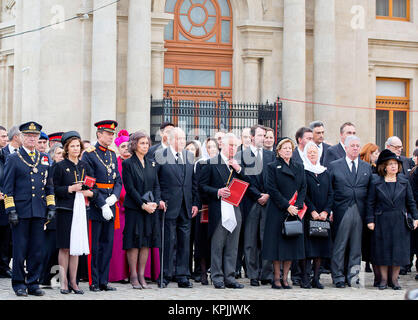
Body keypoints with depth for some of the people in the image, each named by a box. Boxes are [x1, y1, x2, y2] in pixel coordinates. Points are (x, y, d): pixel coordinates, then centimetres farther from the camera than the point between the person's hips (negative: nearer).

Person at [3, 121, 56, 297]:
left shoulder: (44, 159, 13)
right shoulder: (13, 159, 1)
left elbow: (49, 185, 17)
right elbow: (7, 188, -2)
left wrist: (51, 206, 8)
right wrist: (10, 209, -9)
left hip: (39, 210, 4)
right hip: (21, 210, -4)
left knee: (37, 249, 5)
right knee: (20, 249, 0)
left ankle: (33, 283, 13)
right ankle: (19, 284, 10)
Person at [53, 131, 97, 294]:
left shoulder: (85, 166, 14)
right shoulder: (60, 166, 1)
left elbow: (95, 188, 14)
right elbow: (56, 189, -3)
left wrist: (89, 192, -6)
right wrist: (71, 188, -15)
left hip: (80, 210, 4)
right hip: (65, 210, -4)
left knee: (76, 247, 4)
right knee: (65, 247, -2)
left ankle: (73, 281, 10)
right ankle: (63, 282, 4)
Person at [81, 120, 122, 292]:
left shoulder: (112, 154, 13)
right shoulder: (89, 155, -8)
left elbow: (118, 179, 13)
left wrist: (114, 196, -6)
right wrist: (102, 205, -17)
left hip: (110, 206, 6)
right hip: (95, 205, -6)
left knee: (108, 244, 8)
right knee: (94, 246, -1)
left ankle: (104, 281, 15)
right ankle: (94, 282, 5)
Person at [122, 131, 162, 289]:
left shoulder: (152, 163, 13)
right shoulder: (128, 163, -4)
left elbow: (156, 185, 10)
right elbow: (130, 188, -9)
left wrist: (155, 203, -6)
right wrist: (143, 205, -15)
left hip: (151, 208, 5)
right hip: (134, 208, -5)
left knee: (147, 242, 5)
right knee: (134, 242, -3)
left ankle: (142, 276, 10)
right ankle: (133, 276, 3)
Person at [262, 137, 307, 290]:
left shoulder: (299, 167, 14)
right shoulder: (273, 167, 1)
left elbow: (303, 188, 9)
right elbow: (272, 189, -7)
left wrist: (297, 206, -7)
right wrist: (287, 206, -14)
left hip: (295, 211, 4)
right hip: (278, 211, -4)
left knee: (292, 244, 2)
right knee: (277, 242, -4)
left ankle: (285, 278, 9)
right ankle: (276, 278, 2)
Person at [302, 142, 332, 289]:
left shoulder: (325, 172, 14)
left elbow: (330, 193, 10)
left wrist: (325, 211, -4)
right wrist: (312, 211, -14)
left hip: (323, 216, 4)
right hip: (307, 215, -4)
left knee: (320, 247, 2)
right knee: (307, 248, -7)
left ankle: (316, 278, 6)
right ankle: (305, 279, -3)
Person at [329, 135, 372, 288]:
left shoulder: (367, 167, 13)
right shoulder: (334, 166, 4)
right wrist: (329, 210, -5)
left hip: (360, 212, 3)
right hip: (341, 211, -3)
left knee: (356, 246, 5)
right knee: (339, 245, -1)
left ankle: (352, 276, 13)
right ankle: (338, 277, 6)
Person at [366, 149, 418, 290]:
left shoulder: (404, 182, 7)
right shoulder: (376, 183, 2)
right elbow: (370, 203, 2)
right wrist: (370, 220, -5)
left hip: (400, 222, 2)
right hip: (382, 222, -1)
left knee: (399, 250, 2)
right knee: (382, 250, 2)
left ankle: (394, 279, 12)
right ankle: (383, 279, 12)